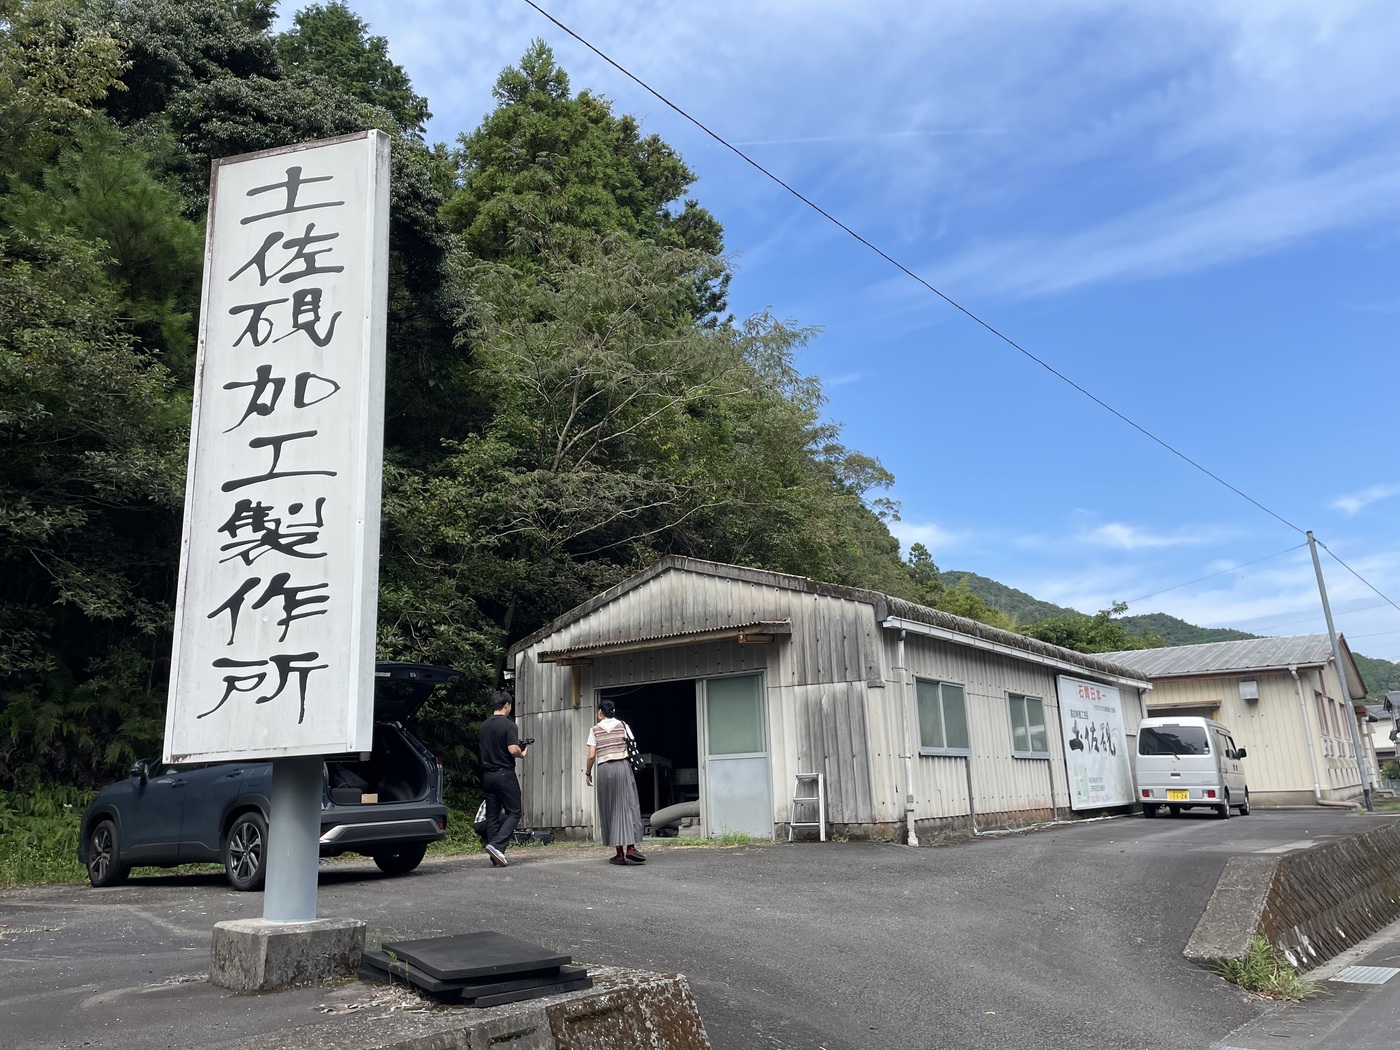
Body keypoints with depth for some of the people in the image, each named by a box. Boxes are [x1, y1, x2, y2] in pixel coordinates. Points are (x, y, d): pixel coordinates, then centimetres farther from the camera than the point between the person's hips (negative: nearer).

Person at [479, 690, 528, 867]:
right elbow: (513, 750, -22)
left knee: (492, 815, 9)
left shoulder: (484, 726, 9)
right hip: (504, 773, -7)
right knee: (513, 813, 2)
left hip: (487, 774, 7)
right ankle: (496, 845, -16)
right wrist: (522, 754, 0)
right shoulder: (508, 725, -12)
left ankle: (495, 857, 10)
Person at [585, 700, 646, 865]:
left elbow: (591, 756, 1)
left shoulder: (595, 729, 6)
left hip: (604, 769, 0)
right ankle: (630, 847, -15)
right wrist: (632, 764, 15)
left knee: (610, 809, 6)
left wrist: (588, 773, 14)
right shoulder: (623, 725, 7)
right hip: (622, 766, 0)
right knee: (627, 805, 0)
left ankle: (619, 852, 4)